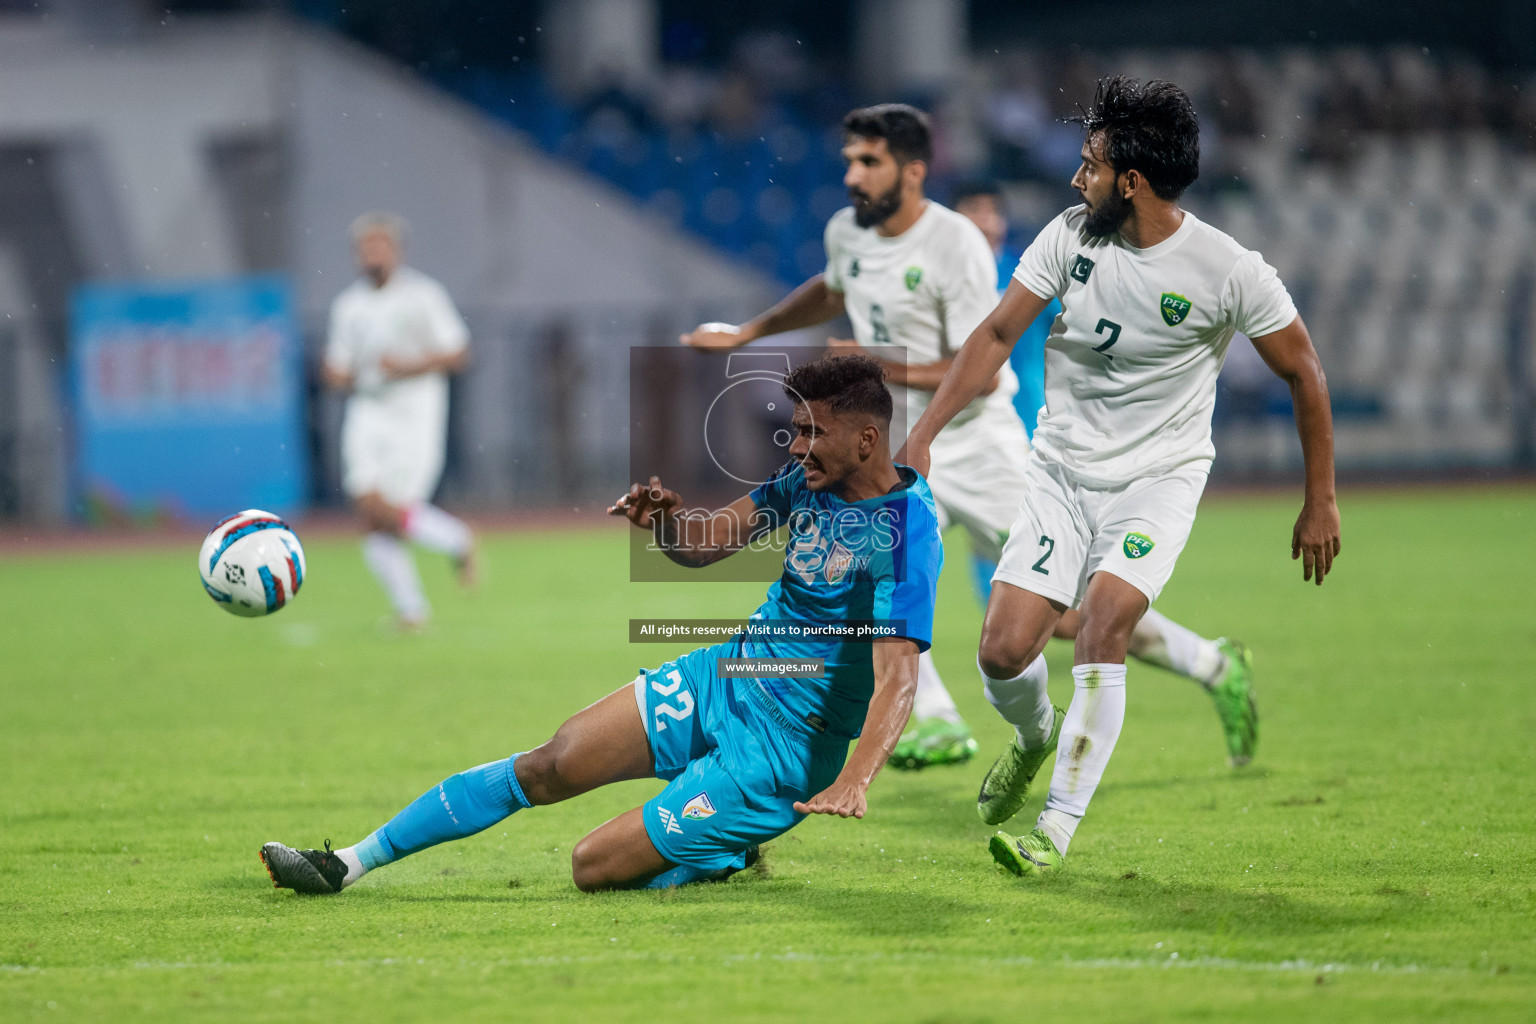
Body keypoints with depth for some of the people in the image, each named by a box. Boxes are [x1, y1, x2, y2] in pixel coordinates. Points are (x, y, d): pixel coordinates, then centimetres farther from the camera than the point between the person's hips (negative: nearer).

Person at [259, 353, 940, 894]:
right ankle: (351, 863, 4)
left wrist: (854, 782, -45)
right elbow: (702, 546, 12)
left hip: (780, 750, -7)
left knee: (595, 867, -10)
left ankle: (727, 856, 18)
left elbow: (897, 678, -31)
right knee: (553, 765, -5)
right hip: (722, 676, 7)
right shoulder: (809, 480, 3)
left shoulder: (906, 530, -23)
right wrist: (666, 518, -13)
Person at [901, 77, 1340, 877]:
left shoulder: (1229, 271, -15)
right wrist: (923, 434, -7)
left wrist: (1320, 502, 0)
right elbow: (998, 333, 1)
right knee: (1003, 652, -7)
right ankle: (1036, 734, 31)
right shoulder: (1071, 236, -6)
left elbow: (1302, 373, -4)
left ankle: (1058, 829, -17)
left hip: (1158, 479, -3)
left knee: (1102, 628, -25)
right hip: (1061, 471, 4)